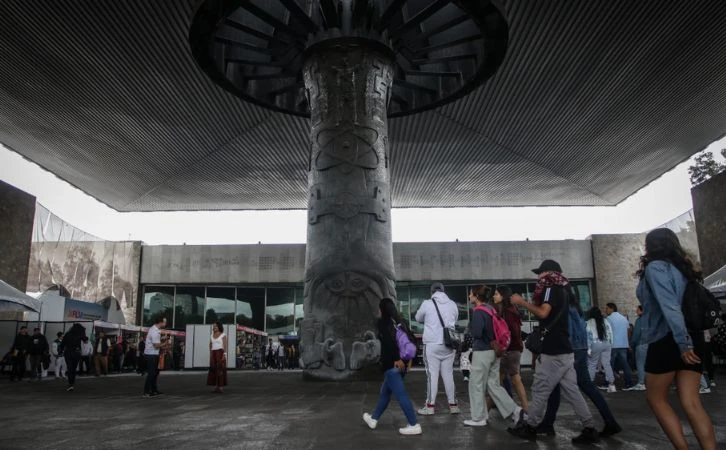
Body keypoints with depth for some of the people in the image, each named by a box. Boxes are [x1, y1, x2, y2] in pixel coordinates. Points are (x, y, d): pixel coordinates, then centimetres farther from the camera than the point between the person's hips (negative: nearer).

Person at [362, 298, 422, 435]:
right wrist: (408, 358, 12)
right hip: (403, 363, 8)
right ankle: (374, 419, 32)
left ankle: (414, 425, -3)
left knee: (401, 394, -4)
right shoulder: (399, 322, 14)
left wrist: (397, 359, -18)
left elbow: (390, 340, -21)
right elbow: (412, 339, 10)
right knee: (385, 392, 20)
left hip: (392, 364, -8)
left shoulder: (382, 322, -5)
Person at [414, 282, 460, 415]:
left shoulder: (427, 304, -5)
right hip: (449, 344, 3)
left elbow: (418, 319, 11)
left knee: (432, 375, 2)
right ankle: (453, 404, 16)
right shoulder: (453, 304, 5)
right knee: (448, 374, 12)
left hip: (432, 344, -3)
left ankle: (430, 406, 5)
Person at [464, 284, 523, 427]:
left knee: (476, 385, 3)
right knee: (493, 385, 14)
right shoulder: (491, 309, 11)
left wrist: (471, 328, -2)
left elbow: (476, 333, -21)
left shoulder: (478, 311, -14)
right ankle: (514, 410, 7)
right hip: (494, 351, 8)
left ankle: (478, 418, 10)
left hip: (482, 352, -8)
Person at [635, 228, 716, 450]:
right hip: (693, 336, 7)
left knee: (656, 398, 7)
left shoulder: (655, 267, -8)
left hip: (667, 339, -7)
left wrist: (682, 343, -24)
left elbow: (669, 306, -19)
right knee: (691, 402, 4)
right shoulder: (681, 268, 17)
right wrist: (687, 341, 15)